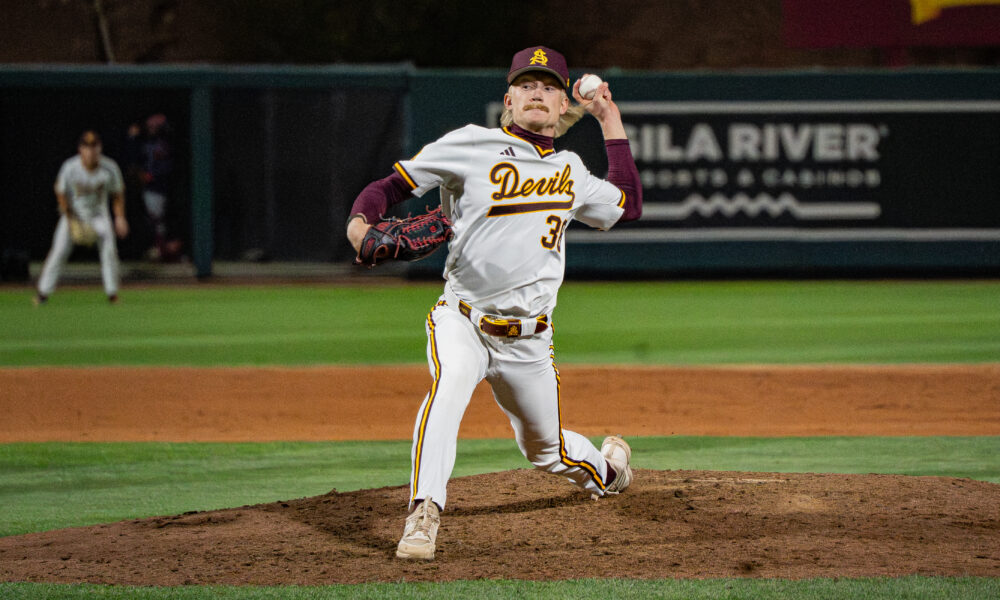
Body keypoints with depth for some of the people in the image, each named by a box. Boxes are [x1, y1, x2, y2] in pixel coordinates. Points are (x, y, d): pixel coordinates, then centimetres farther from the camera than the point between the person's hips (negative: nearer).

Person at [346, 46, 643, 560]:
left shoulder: (570, 171, 11)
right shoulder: (472, 146, -4)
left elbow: (629, 205, 24)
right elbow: (389, 186, -4)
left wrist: (610, 121, 21)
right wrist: (359, 222, -26)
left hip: (528, 339, 4)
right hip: (461, 320, -4)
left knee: (547, 450, 15)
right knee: (448, 386, -36)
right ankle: (423, 517, -39)